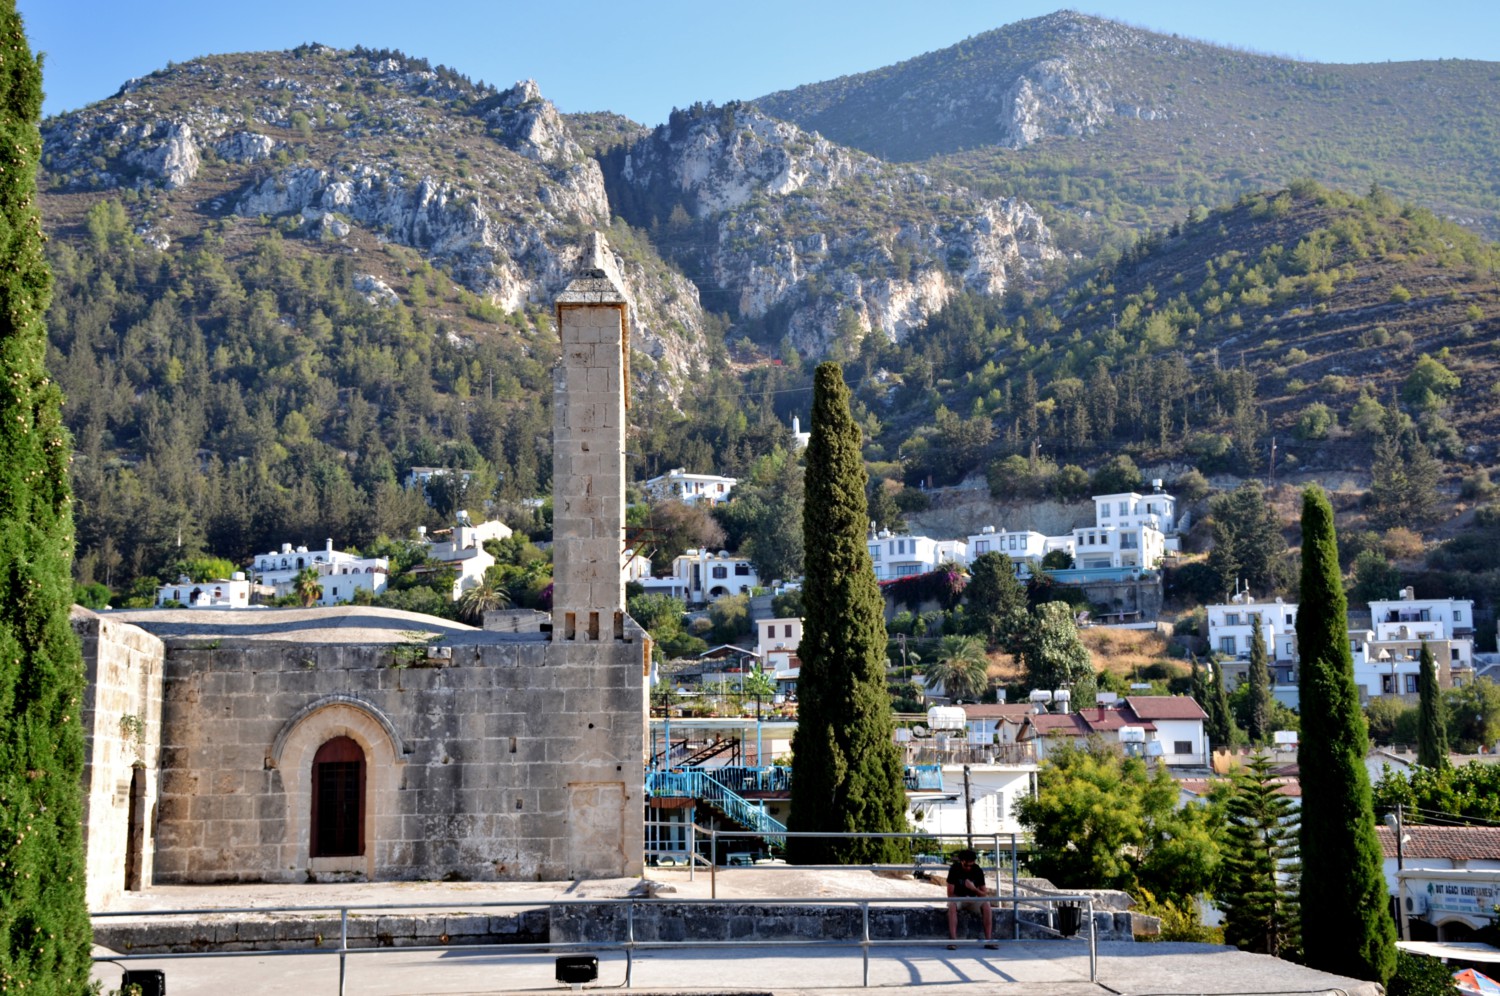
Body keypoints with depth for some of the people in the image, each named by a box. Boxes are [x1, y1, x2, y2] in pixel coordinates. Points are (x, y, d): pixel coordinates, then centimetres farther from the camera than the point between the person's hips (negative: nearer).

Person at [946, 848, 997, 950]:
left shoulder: (978, 870, -9)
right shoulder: (954, 869, -14)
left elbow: (984, 894, -8)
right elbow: (950, 894, -15)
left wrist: (974, 889, -29)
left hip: (972, 899, 2)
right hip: (957, 898, -2)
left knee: (986, 905, -29)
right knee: (952, 905, -37)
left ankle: (988, 940, -29)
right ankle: (953, 940, -41)